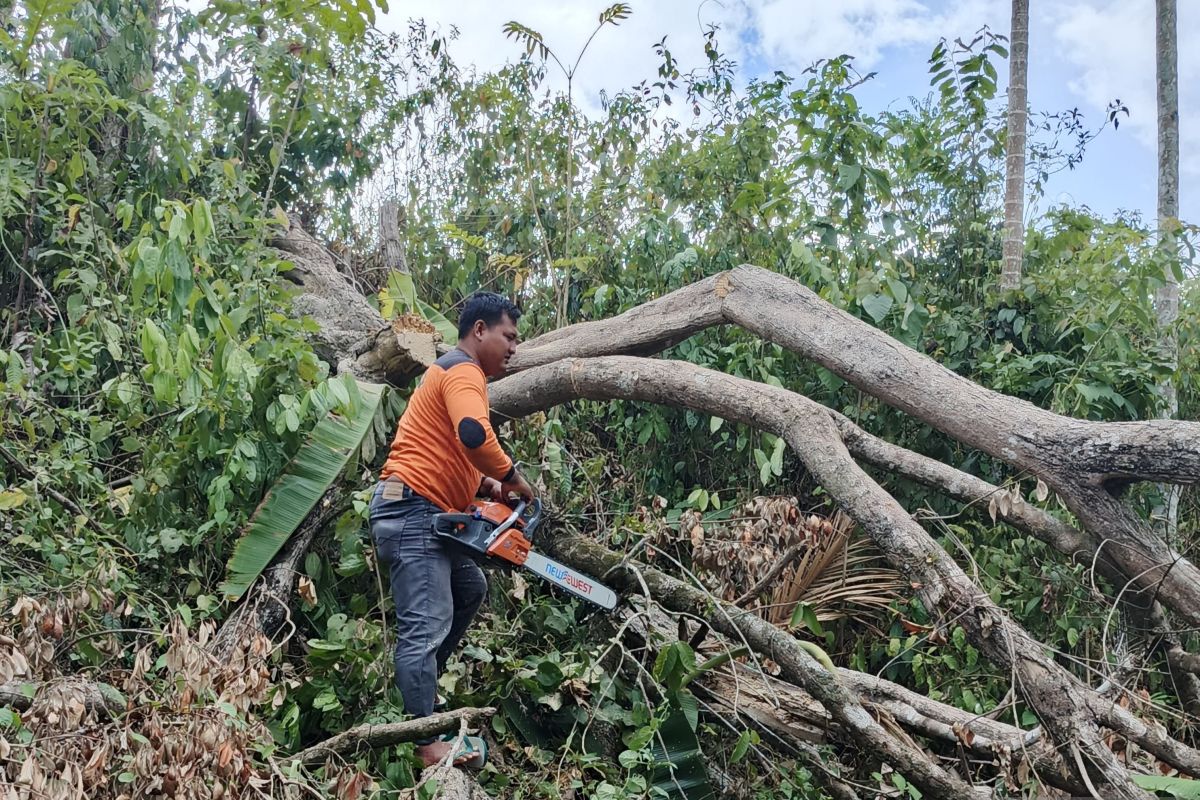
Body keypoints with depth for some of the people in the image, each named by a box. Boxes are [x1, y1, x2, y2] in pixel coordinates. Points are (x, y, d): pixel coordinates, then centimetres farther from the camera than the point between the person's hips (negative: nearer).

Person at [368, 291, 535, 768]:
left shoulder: (455, 373, 23)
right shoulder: (464, 371, -11)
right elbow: (473, 434, -31)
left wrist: (487, 485, 10)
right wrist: (512, 478, -18)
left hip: (427, 514, 11)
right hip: (412, 512, -11)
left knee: (471, 589, 24)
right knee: (427, 625, -12)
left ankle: (419, 684, 27)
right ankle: (426, 743, -12)